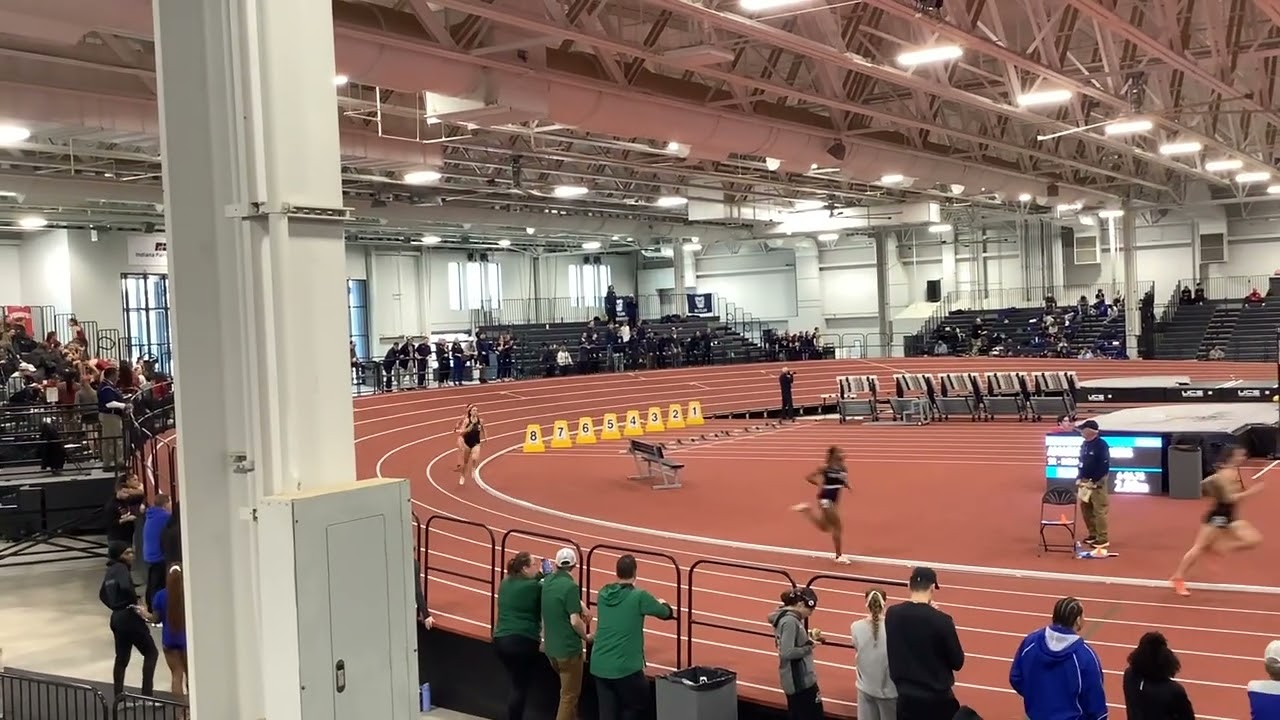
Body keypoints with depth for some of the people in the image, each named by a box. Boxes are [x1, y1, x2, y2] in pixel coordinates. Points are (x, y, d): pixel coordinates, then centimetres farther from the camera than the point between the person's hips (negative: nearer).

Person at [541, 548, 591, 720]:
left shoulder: (547, 582, 4)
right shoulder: (570, 586, -20)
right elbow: (575, 621, -22)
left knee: (567, 690, 25)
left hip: (551, 647, 7)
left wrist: (582, 608, 8)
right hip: (568, 648, -7)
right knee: (569, 695, 3)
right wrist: (586, 637, -4)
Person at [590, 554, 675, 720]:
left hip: (599, 665, 5)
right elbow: (666, 613, 2)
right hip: (625, 666, -5)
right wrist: (663, 604, 25)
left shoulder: (603, 594, 3)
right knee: (638, 704, 17)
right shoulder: (639, 596, -13)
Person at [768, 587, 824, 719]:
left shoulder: (787, 617, 8)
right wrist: (809, 645, -17)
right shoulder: (790, 621, -22)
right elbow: (787, 653, -26)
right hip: (800, 680, -10)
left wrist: (808, 637, 4)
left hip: (796, 679, 10)